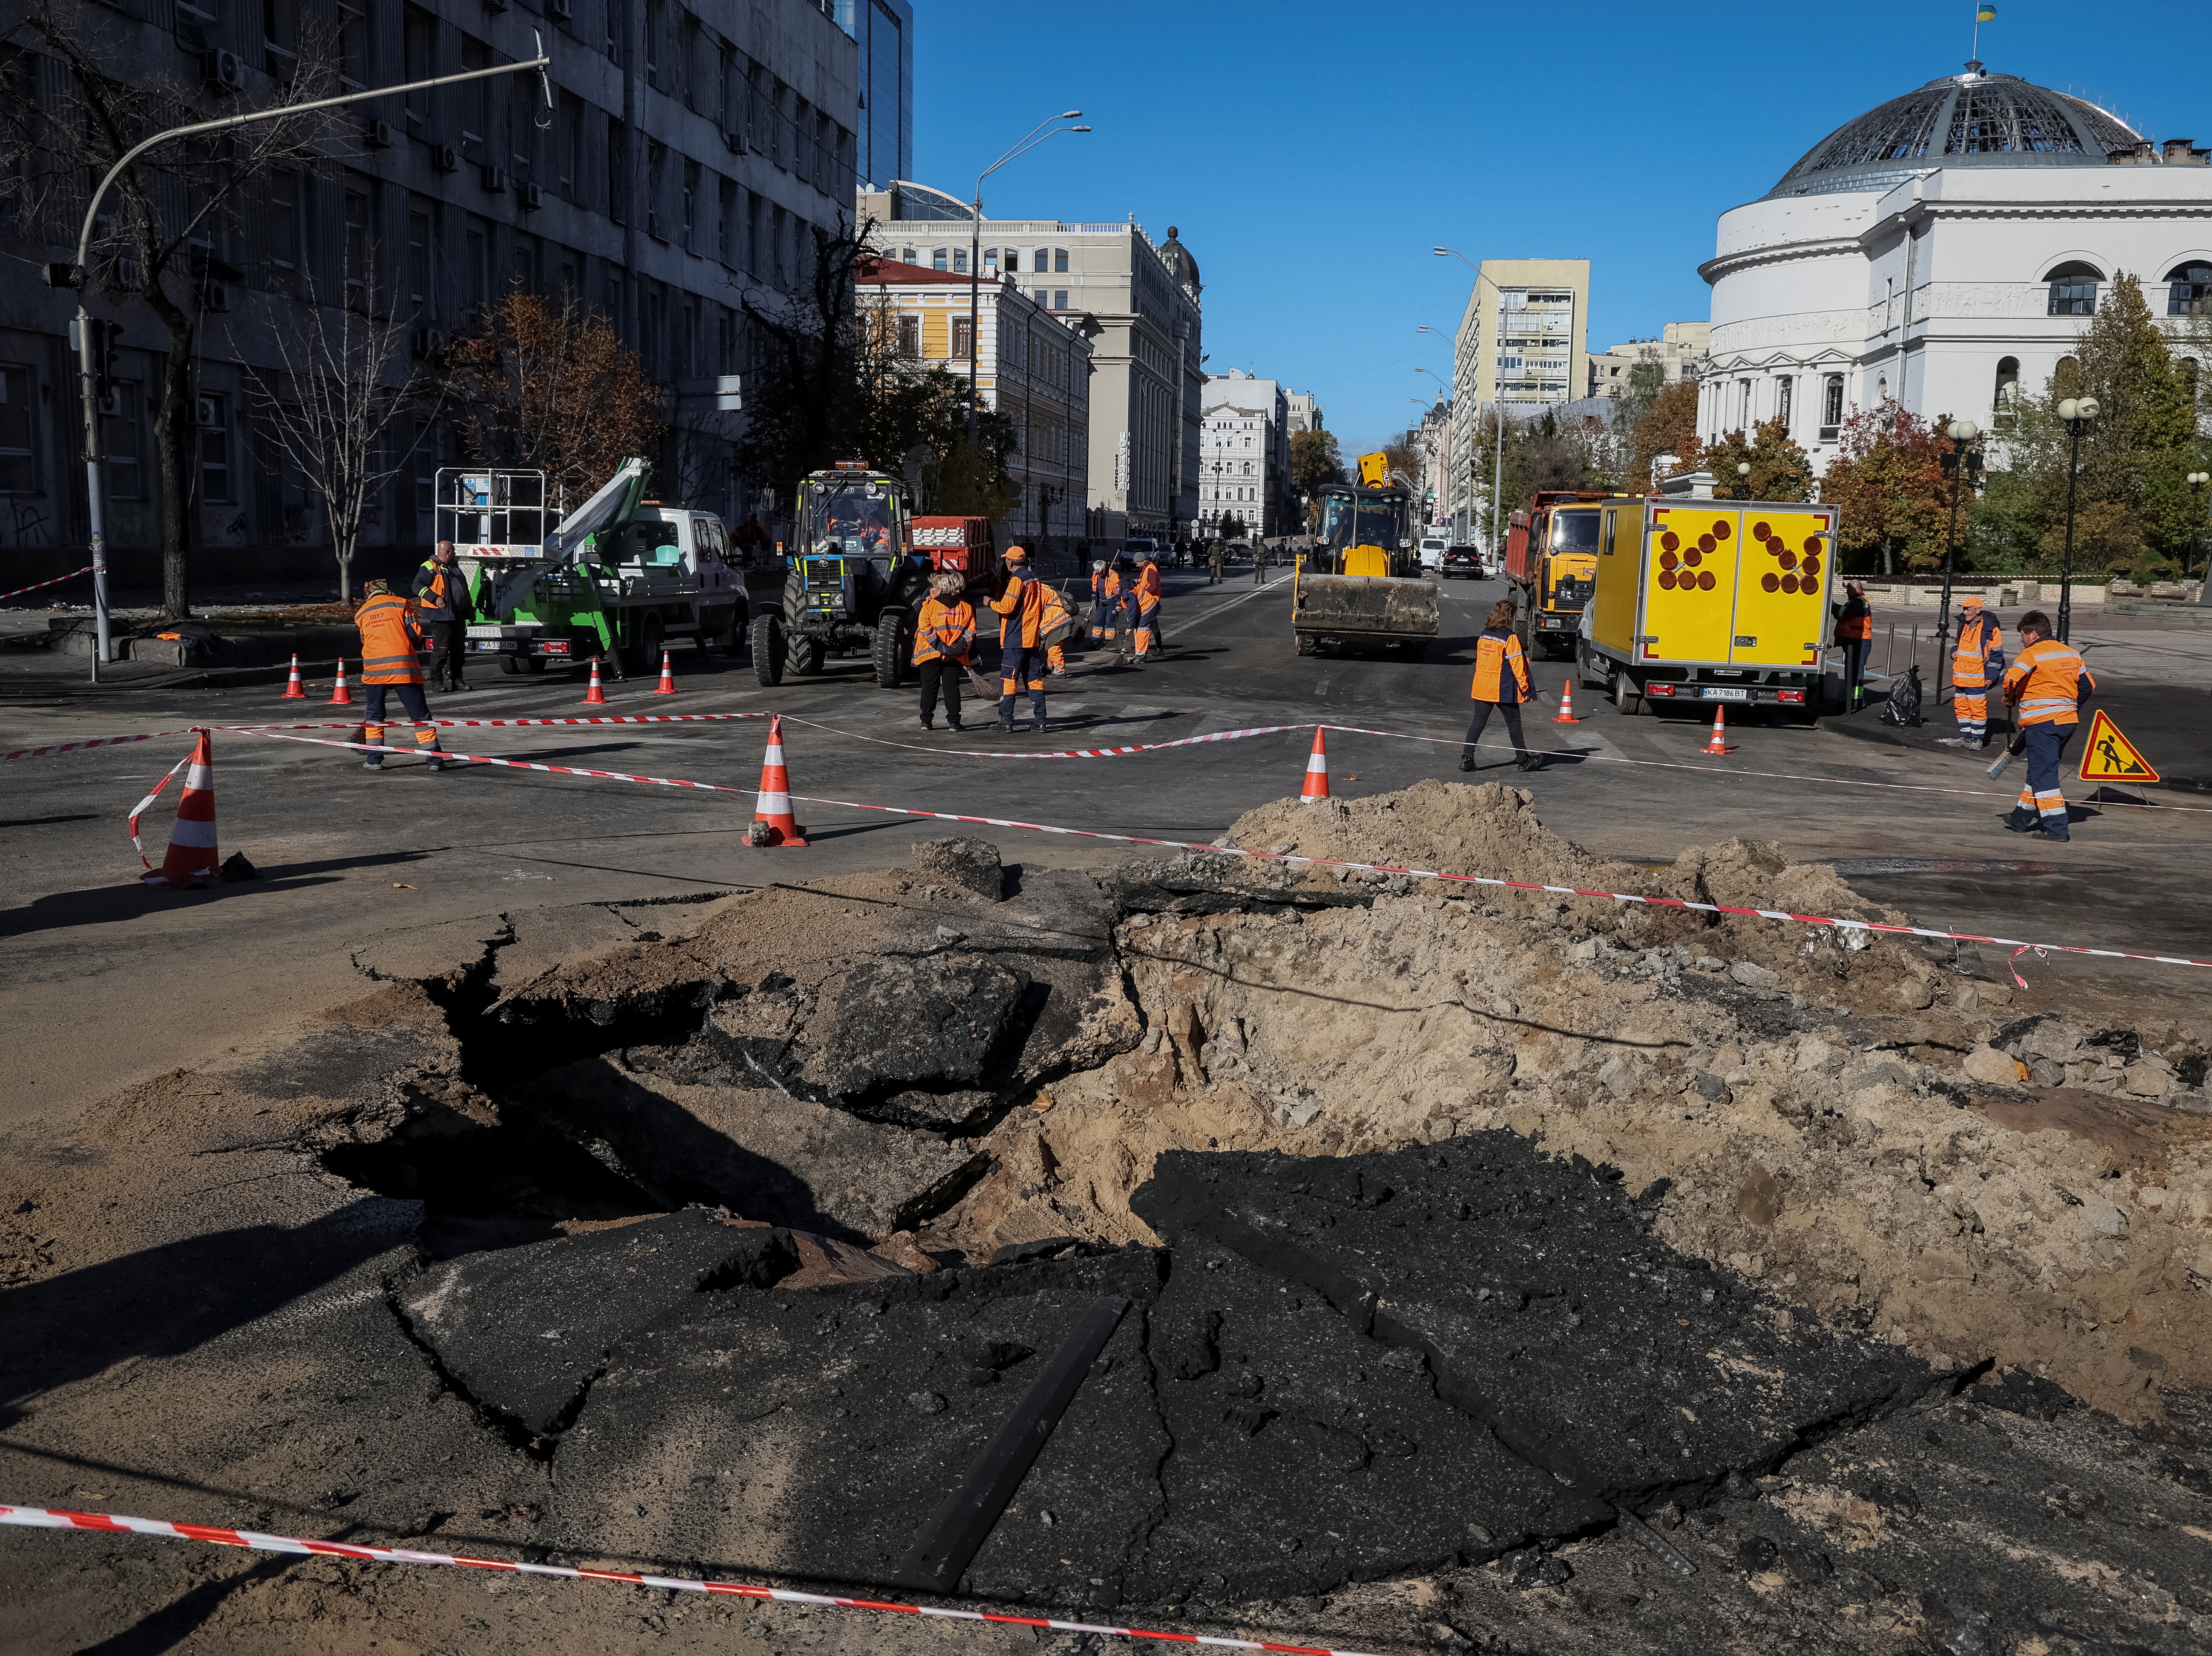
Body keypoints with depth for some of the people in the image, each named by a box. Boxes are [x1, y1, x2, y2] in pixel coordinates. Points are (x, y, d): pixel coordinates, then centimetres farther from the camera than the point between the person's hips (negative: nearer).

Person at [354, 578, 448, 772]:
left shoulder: (361, 614, 17)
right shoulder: (400, 604, 7)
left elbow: (365, 641, 21)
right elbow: (415, 634, 1)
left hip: (374, 668, 2)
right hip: (403, 667, -2)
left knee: (374, 715, 17)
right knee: (420, 715, 2)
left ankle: (374, 760, 13)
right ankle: (434, 758, 0)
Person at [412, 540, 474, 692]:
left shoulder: (455, 568, 21)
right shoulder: (430, 567, -5)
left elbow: (465, 590, 30)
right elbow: (418, 585, -15)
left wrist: (469, 609, 26)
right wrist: (435, 598, -25)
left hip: (459, 616, 8)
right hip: (441, 616, -8)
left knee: (458, 649, 10)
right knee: (440, 650, -7)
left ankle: (457, 680, 16)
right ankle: (438, 682, -3)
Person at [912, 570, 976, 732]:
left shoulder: (928, 606, -4)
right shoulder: (966, 608, 5)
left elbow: (925, 630, -10)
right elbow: (970, 631, 0)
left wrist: (940, 646, -13)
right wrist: (960, 647, -6)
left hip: (930, 654, -2)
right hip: (956, 657, 2)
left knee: (929, 688, 6)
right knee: (952, 688, 5)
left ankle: (926, 721, 5)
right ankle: (954, 721, 0)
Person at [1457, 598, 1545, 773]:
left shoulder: (1484, 635, 8)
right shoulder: (1510, 638, -12)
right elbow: (1517, 665, -12)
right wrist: (1525, 688, -6)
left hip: (1481, 687, 6)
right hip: (1503, 689, -6)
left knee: (1478, 721, 7)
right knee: (1514, 723, 7)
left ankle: (1466, 758, -2)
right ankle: (1523, 759, 18)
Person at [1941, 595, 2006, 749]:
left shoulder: (1990, 629, -12)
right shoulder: (1964, 625, 11)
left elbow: (1996, 654, -10)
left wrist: (1991, 675, -12)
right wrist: (1955, 652, 7)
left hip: (1977, 678, -8)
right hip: (1961, 676, 8)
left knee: (1978, 708, -4)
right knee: (1961, 707, 12)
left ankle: (1978, 738, 4)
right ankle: (1965, 736, 21)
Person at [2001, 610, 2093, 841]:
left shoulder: (2032, 654, -9)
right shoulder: (2072, 653, 14)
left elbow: (2011, 678, -23)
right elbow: (2089, 686, 17)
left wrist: (2010, 699, -3)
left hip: (2042, 723, -8)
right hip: (2069, 722, 8)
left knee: (2044, 775, -6)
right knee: (2040, 771, 18)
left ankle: (2056, 828, -11)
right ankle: (2021, 820, 28)